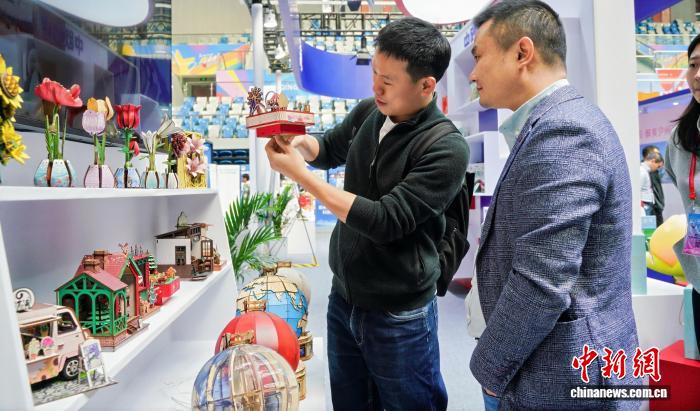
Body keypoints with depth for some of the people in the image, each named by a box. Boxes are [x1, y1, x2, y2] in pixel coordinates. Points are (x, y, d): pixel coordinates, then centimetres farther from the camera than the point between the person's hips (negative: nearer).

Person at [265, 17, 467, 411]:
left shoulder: (447, 149, -22)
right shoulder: (367, 114, -2)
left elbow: (385, 221, -27)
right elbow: (330, 149, 17)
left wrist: (300, 173, -24)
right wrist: (297, 142, -6)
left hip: (399, 315, -6)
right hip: (343, 297, 7)